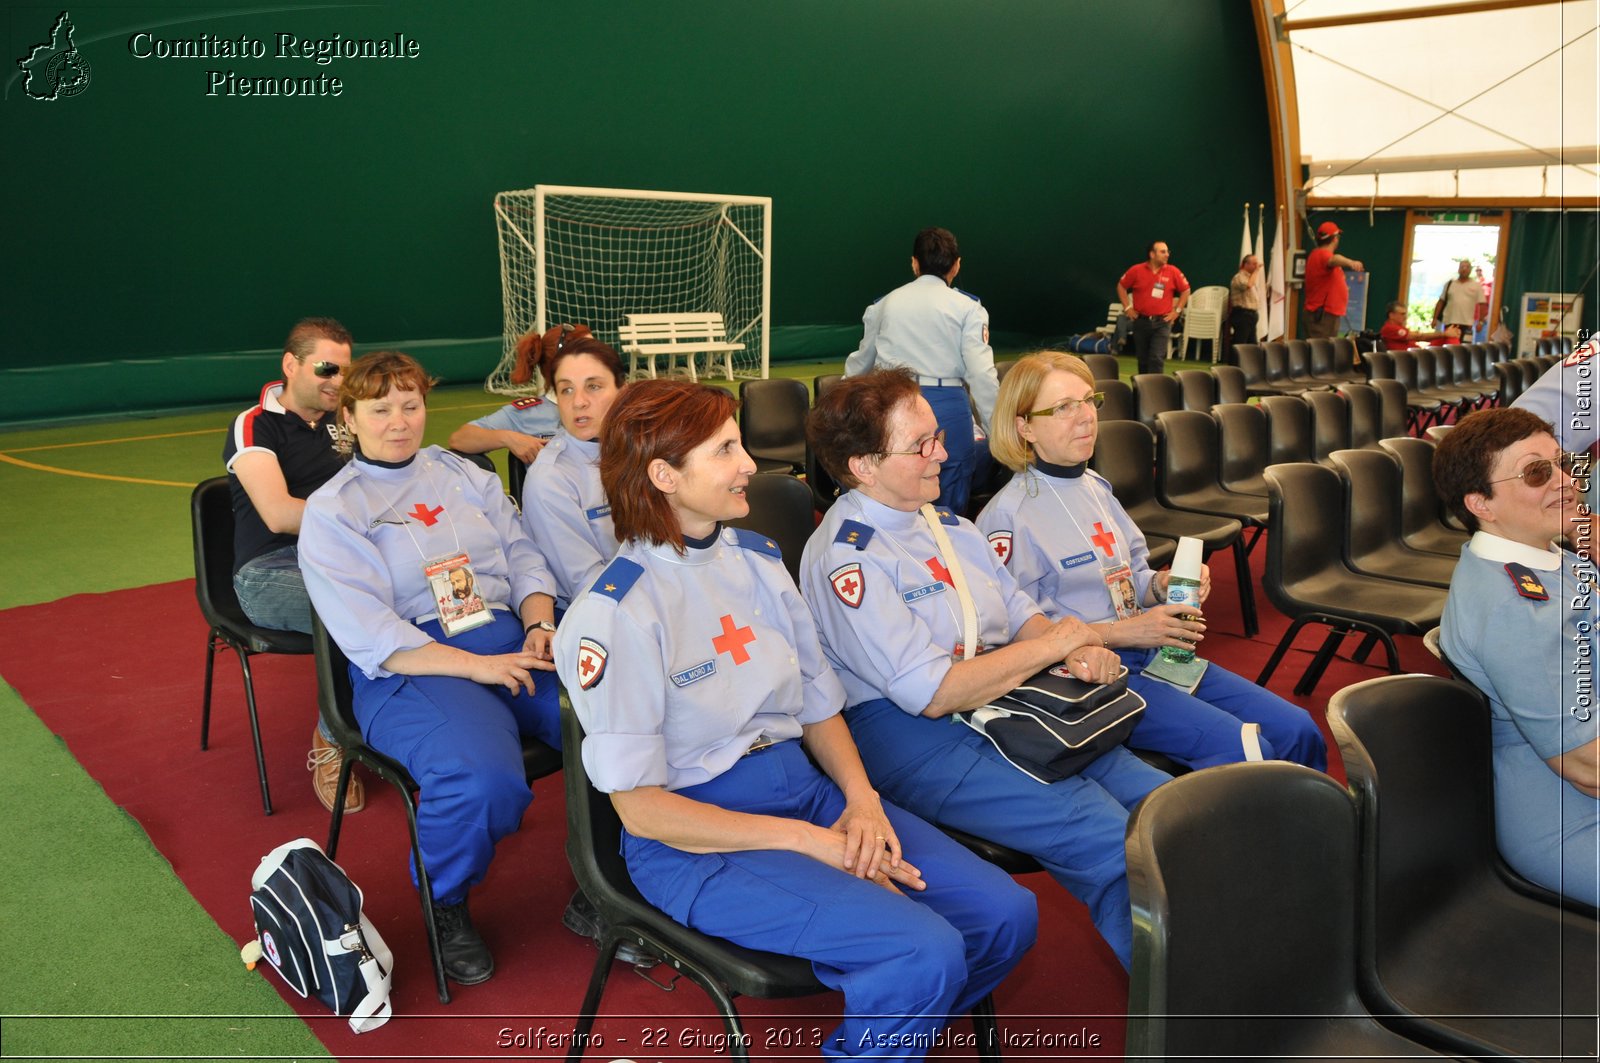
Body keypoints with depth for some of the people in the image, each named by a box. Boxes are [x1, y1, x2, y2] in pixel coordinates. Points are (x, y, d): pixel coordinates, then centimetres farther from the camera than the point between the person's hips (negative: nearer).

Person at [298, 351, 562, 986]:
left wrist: (540, 626, -6)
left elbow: (523, 555, 17)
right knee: (483, 779, -36)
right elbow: (369, 636, -7)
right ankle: (446, 908, -2)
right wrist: (476, 667, -17)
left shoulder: (465, 476, 22)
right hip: (411, 668, -4)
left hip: (514, 639, 5)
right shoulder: (331, 511, 5)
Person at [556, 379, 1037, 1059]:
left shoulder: (758, 559, 7)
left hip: (806, 788, 7)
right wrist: (810, 841, -17)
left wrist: (860, 797, -7)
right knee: (925, 952, -24)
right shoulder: (616, 613, -15)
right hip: (695, 838, -7)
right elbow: (639, 806, -15)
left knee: (1005, 914, -7)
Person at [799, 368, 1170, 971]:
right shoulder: (845, 558, -14)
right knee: (1111, 843, -23)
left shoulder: (946, 525, 14)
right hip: (914, 738, -8)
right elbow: (931, 693, -20)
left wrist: (1080, 652, -5)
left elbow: (1020, 614, 18)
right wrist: (1051, 645, -11)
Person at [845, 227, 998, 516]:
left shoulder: (885, 304, 14)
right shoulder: (967, 308, 3)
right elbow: (981, 374, -6)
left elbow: (860, 363, 26)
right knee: (948, 511, 6)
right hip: (947, 406, -3)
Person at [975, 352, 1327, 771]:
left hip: (1152, 653, 8)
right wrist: (1122, 632, -19)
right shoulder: (1009, 515, -13)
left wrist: (1161, 585, -2)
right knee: (1243, 750, -22)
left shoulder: (1094, 487, 12)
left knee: (1298, 730, -2)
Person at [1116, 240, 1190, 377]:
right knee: (1142, 359, 12)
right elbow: (1121, 286, 9)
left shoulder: (1173, 272, -3)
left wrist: (1177, 310, 4)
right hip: (1141, 321, 1)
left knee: (1157, 359, -12)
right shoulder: (1136, 270, -4)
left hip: (1162, 322, -1)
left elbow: (1185, 290, 10)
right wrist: (1127, 307, 4)